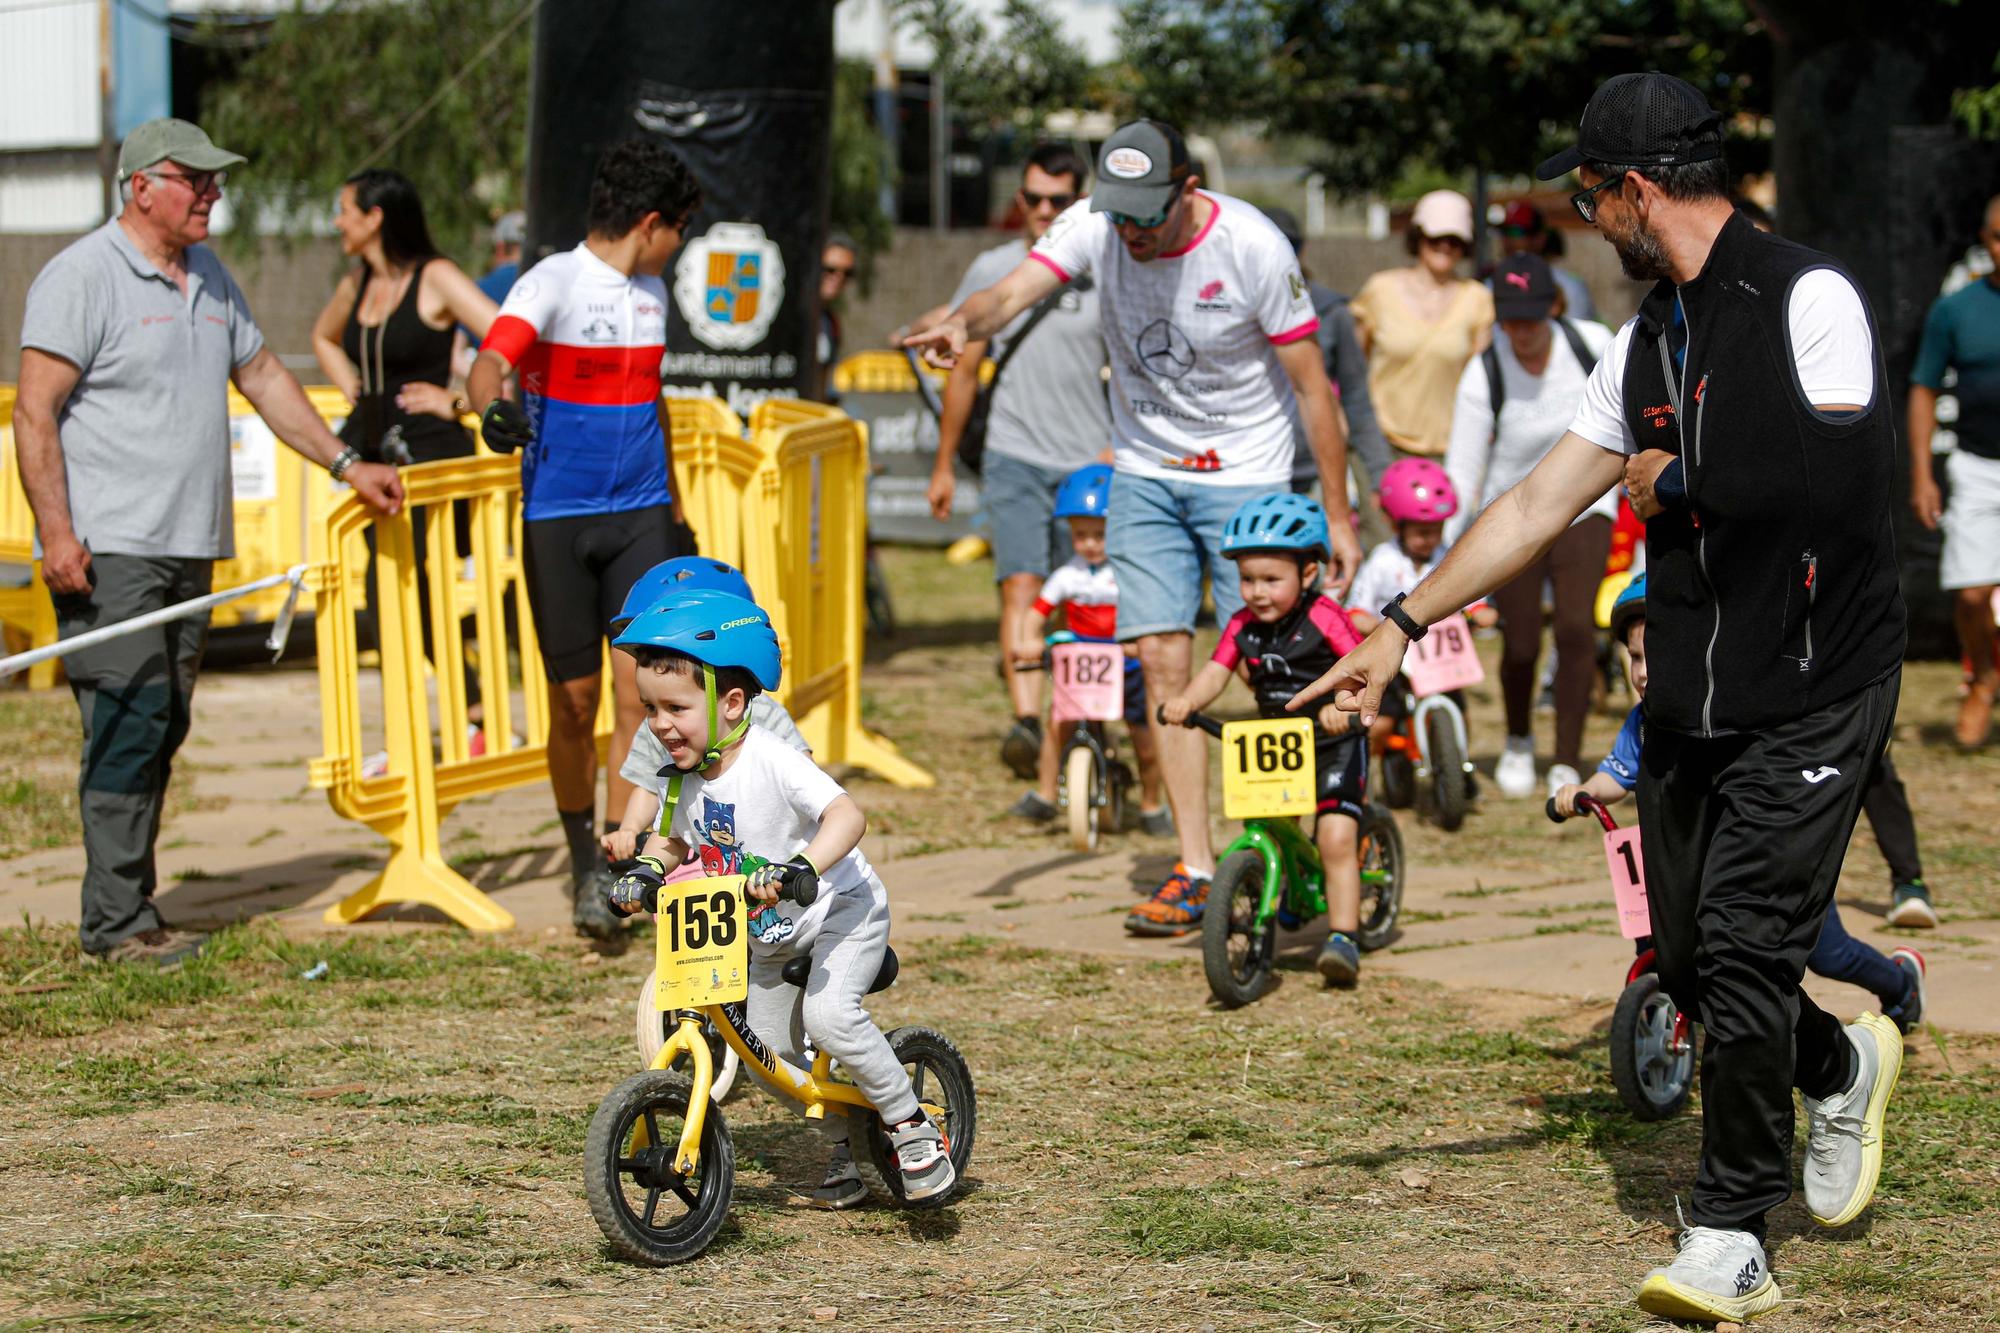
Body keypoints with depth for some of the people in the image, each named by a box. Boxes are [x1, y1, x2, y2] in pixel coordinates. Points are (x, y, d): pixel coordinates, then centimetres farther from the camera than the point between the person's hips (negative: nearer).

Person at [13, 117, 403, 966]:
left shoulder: (209, 275, 16)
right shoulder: (81, 277, -8)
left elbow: (262, 375, 26)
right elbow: (35, 412, -11)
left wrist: (346, 465, 21)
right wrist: (56, 533, -18)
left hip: (188, 547, 8)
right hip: (109, 548, -8)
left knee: (163, 730, 7)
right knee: (128, 726, -11)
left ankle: (129, 910, 11)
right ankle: (116, 922, -9)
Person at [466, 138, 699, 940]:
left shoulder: (651, 293, 13)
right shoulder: (553, 284, -9)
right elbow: (488, 363, -25)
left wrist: (673, 506, 29)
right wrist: (491, 409, -48)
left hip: (640, 514, 5)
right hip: (558, 518, -5)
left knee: (639, 690, -8)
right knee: (575, 700, 2)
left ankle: (612, 868, -6)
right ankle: (584, 862, 19)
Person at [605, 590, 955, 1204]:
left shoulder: (770, 761, -29)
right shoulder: (684, 776, -7)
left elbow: (847, 815, -39)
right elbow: (680, 842, 12)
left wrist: (798, 867, -55)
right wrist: (647, 872, -9)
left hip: (841, 911, -8)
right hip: (770, 936, 8)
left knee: (828, 1015, -29)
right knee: (767, 1050, 4)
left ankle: (912, 1126, -12)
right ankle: (848, 1140, 27)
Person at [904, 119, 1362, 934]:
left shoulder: (1252, 248, -19)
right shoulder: (1093, 228, -11)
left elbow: (1312, 387, -12)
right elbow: (1012, 292, -25)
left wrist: (1338, 517, -11)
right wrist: (963, 322, -50)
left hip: (1245, 476, -3)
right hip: (1144, 472, 3)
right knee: (1163, 663, -2)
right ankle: (1195, 865, 3)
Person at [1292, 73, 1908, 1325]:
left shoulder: (1807, 299, -12)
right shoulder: (1647, 342, 13)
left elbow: (1846, 477, -20)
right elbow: (1540, 503, 16)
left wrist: (1678, 482, -6)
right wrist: (1404, 625, 14)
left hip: (1809, 698, -8)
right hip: (1688, 699, 8)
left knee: (1745, 951, -9)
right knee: (1691, 961, 9)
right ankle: (1840, 1068, 38)